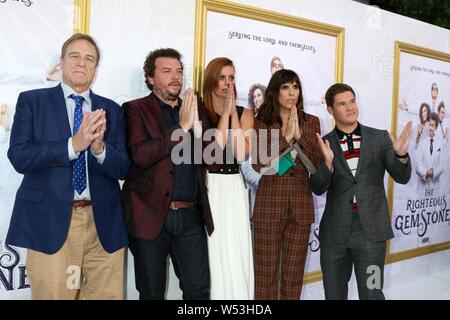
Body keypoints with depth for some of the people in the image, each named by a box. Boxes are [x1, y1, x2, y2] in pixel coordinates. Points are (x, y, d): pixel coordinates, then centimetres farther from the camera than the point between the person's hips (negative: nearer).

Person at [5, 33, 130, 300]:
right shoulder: (32, 101, 4)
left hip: (103, 221, 3)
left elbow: (123, 168, 3)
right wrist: (73, 144, -19)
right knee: (51, 294, 4)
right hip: (50, 221, -2)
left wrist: (99, 148, -18)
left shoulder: (111, 109, 10)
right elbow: (19, 157, -8)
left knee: (108, 295, 8)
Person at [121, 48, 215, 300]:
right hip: (151, 215, -3)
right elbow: (140, 156, -17)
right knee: (152, 293, 11)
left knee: (199, 290, 7)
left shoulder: (195, 111, 12)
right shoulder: (136, 109, -2)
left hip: (191, 215, 4)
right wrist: (181, 127, -18)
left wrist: (196, 124, -12)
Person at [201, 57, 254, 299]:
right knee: (212, 256, 3)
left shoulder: (245, 113, 7)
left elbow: (241, 154, -8)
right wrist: (225, 112, -12)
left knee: (237, 257, 3)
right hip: (208, 188, -2)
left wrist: (234, 112, -8)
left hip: (234, 189, 2)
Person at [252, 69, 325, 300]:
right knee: (265, 272, 4)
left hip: (301, 205, 2)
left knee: (294, 274, 10)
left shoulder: (311, 122, 7)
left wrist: (299, 135, -13)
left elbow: (318, 163, -2)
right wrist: (286, 137, -15)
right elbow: (258, 164, -12)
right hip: (270, 204, -2)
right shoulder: (260, 122, 0)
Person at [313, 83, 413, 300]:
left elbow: (402, 177, 0)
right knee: (334, 294, 15)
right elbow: (318, 189, -6)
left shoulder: (380, 138, 3)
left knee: (371, 293, -1)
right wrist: (328, 162, -25)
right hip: (335, 232, 1)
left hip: (371, 230, -1)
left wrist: (401, 154, -21)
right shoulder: (323, 144, 0)